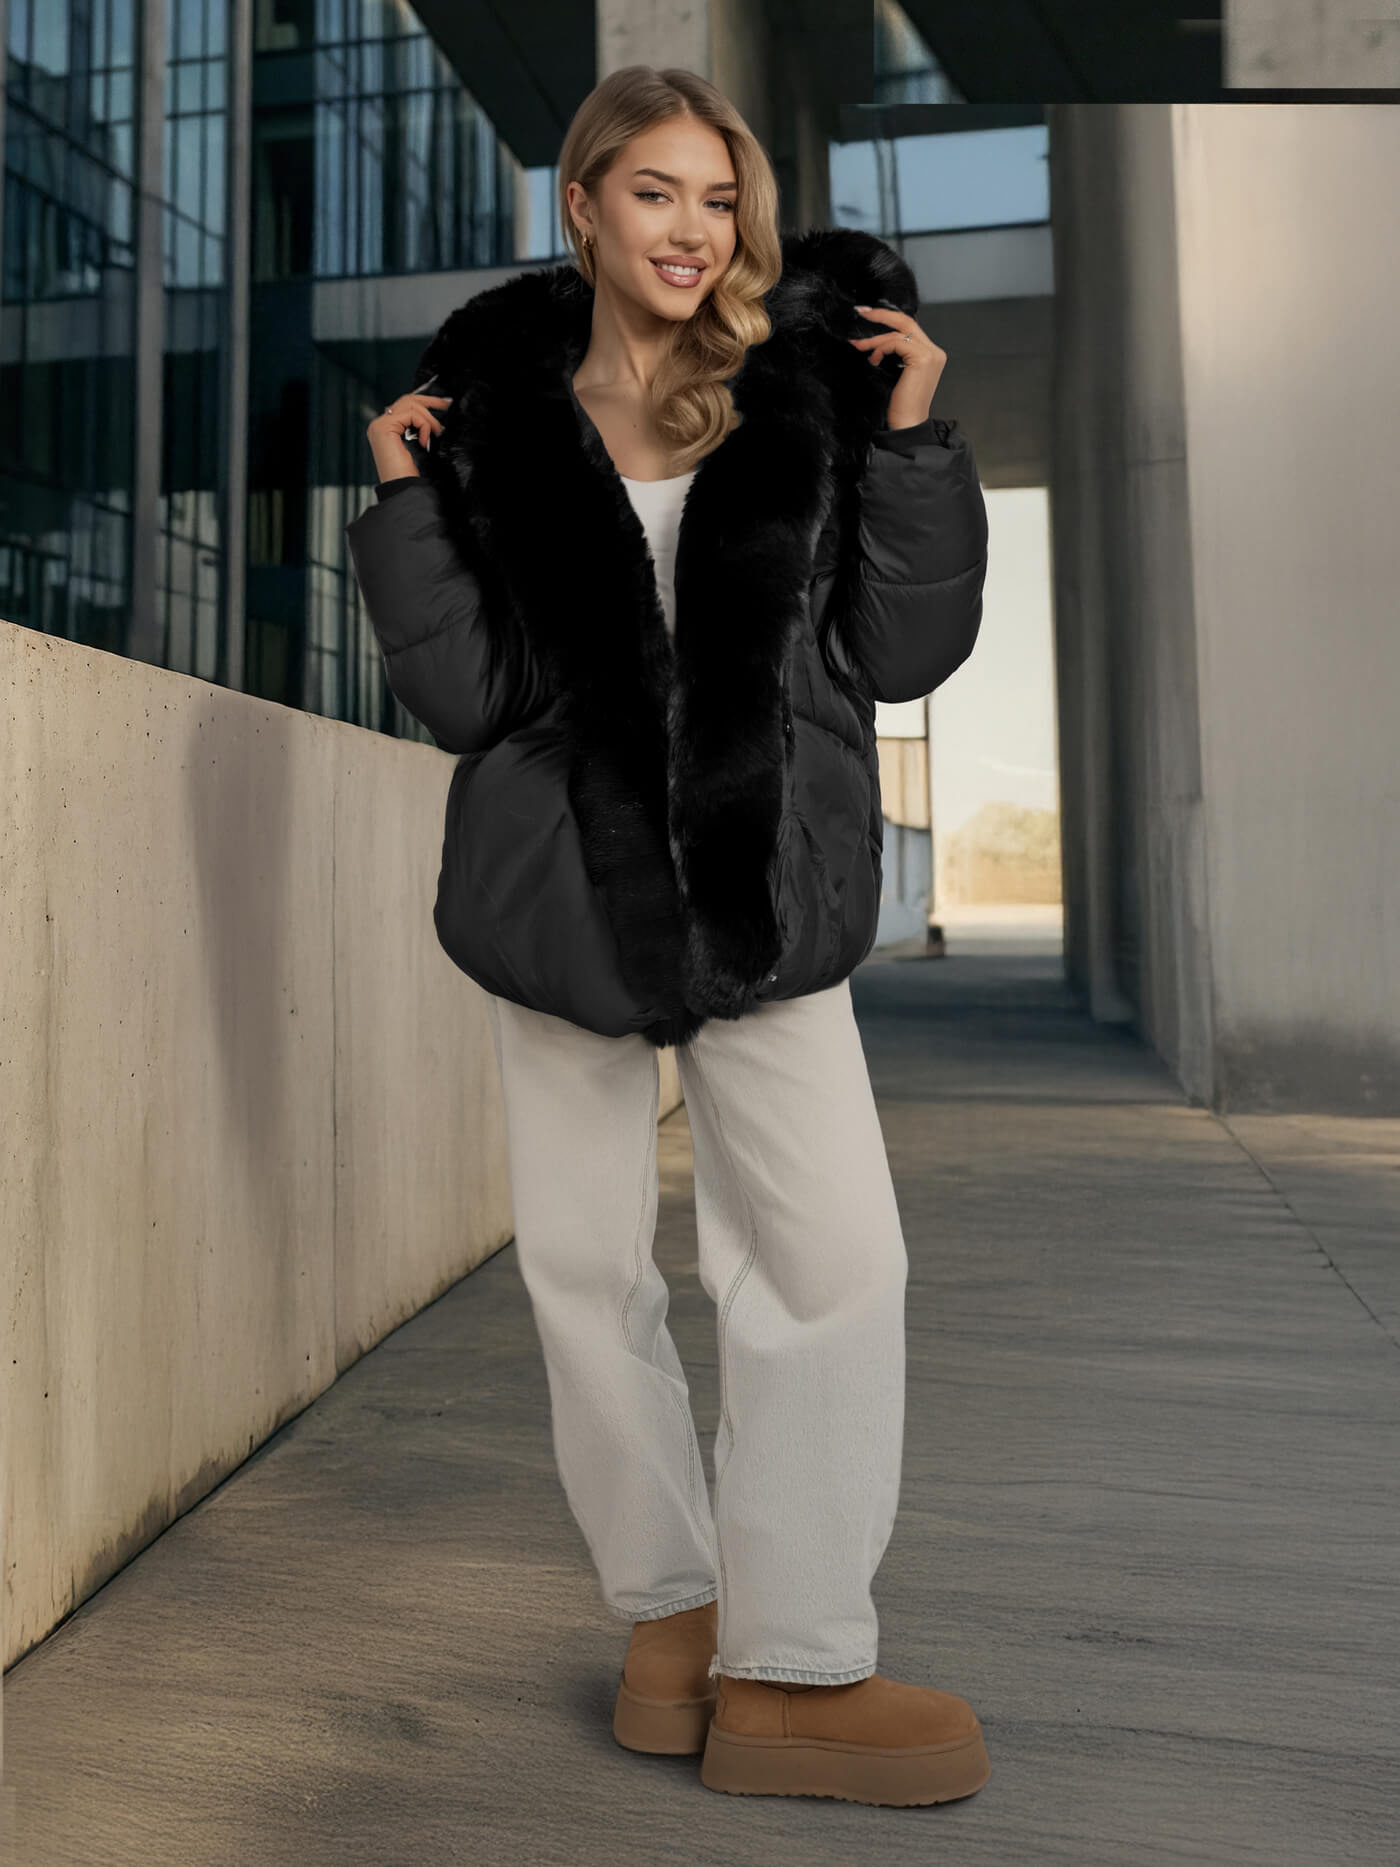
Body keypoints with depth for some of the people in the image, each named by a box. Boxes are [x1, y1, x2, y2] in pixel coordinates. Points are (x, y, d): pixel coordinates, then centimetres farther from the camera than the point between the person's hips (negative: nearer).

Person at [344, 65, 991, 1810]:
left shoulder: (804, 394, 6)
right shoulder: (492, 414, 6)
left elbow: (902, 651, 3)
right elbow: (469, 694, 1)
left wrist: (913, 440, -3)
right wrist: (401, 505, -5)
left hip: (761, 885, 0)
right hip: (566, 880, 1)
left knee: (837, 1259, -6)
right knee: (586, 1264, 6)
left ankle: (791, 1670, 10)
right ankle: (668, 1607, 26)